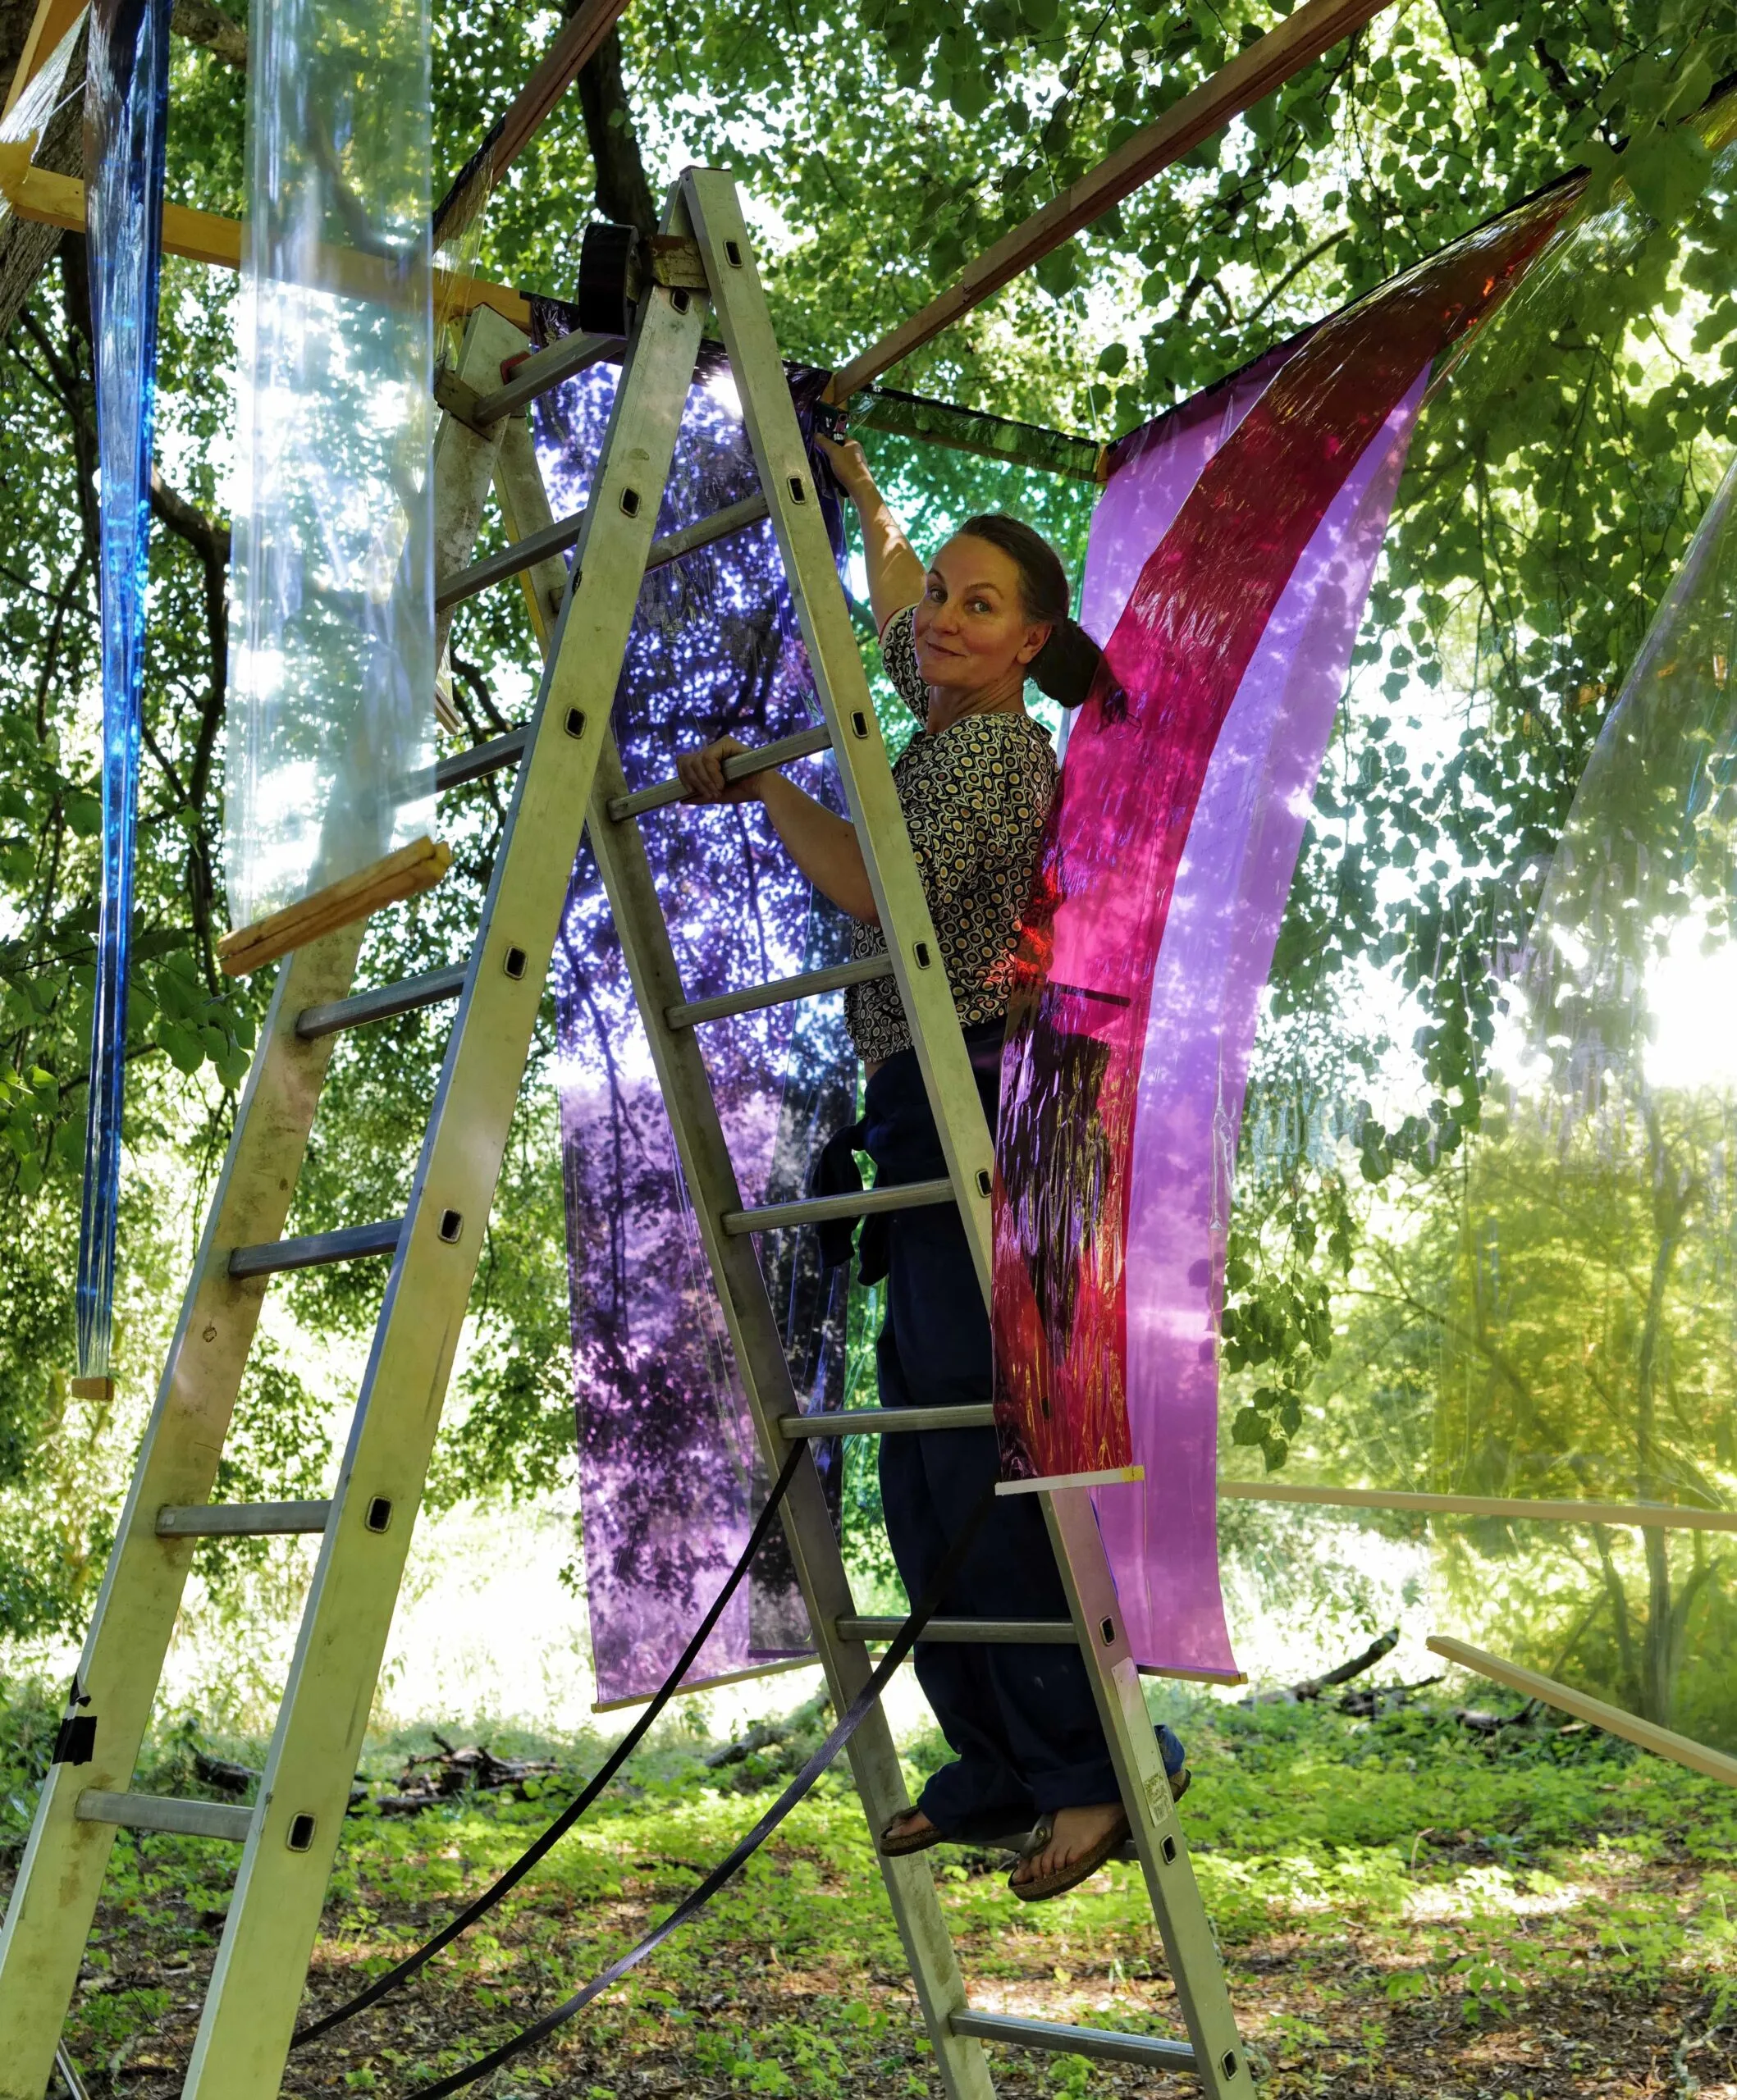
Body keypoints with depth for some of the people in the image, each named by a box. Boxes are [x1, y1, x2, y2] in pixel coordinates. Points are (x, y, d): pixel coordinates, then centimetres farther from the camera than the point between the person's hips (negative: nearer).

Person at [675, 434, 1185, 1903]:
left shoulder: (992, 746, -8)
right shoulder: (952, 718, 20)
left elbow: (880, 891, -23)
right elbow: (893, 612, 40)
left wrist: (759, 785, -11)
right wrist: (860, 495, 45)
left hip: (974, 1103, -10)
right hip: (926, 1117, 10)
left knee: (970, 1444, -14)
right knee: (922, 1459, 7)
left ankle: (1097, 1763, -8)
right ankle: (999, 1765, 13)